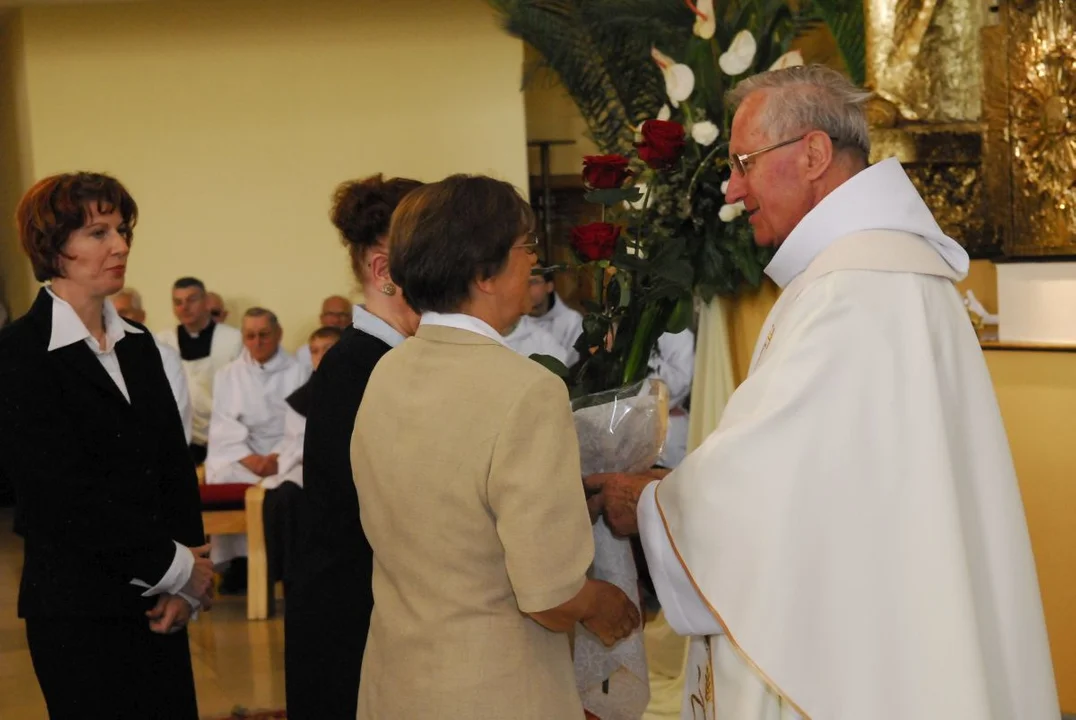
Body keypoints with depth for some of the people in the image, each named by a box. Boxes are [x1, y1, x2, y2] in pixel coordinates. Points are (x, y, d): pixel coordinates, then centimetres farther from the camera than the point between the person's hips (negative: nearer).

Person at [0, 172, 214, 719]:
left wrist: (185, 580, -4)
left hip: (156, 604, 6)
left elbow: (175, 464, 9)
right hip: (79, 610, -6)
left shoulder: (137, 344, 12)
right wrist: (177, 566, -11)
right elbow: (65, 494, -15)